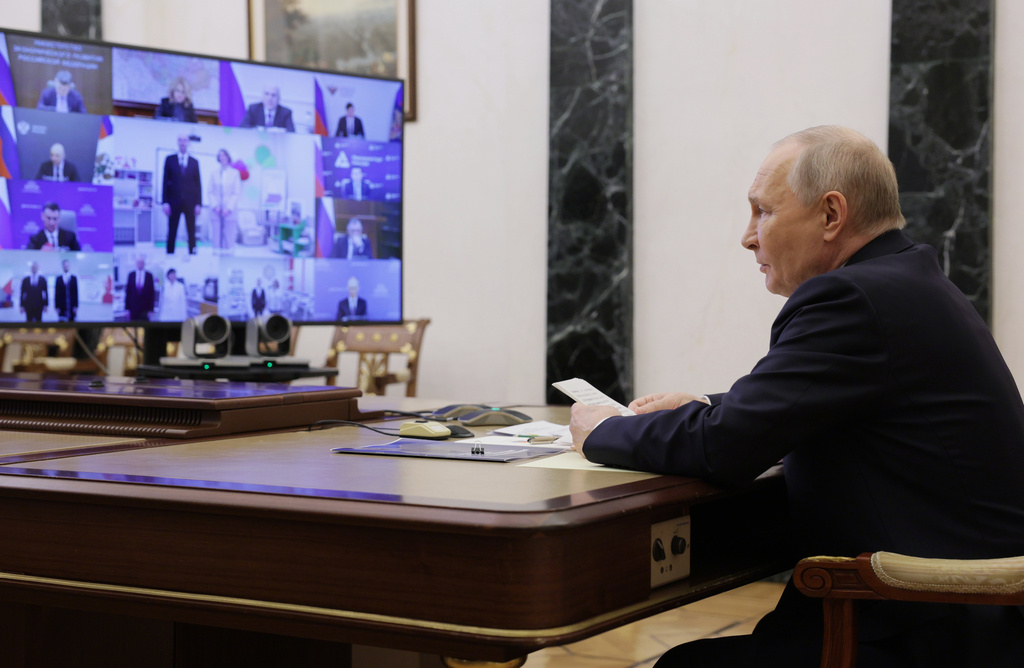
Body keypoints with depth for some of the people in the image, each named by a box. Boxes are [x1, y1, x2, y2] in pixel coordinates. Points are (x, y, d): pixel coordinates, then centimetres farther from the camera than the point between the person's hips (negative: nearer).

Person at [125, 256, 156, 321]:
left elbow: (152, 293, 1)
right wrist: (127, 308, 2)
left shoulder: (149, 276, 0)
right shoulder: (131, 275, 4)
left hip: (145, 308, -1)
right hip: (133, 308, 1)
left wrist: (151, 309, -3)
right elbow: (127, 292, 5)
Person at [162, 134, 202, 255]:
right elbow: (165, 181, 4)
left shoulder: (194, 162, 10)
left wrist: (199, 204, 0)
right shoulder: (169, 159, 7)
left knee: (191, 233, 1)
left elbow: (198, 184, 8)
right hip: (174, 202, -1)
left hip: (190, 203, 1)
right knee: (172, 232, 0)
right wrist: (165, 202, -5)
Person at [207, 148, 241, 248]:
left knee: (229, 240, -5)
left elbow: (237, 193, 1)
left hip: (230, 213, -2)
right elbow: (209, 191, 8)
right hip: (217, 213, 2)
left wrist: (229, 208, -8)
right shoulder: (213, 173, 9)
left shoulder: (235, 173, 4)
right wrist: (214, 206, -6)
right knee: (217, 239, -2)